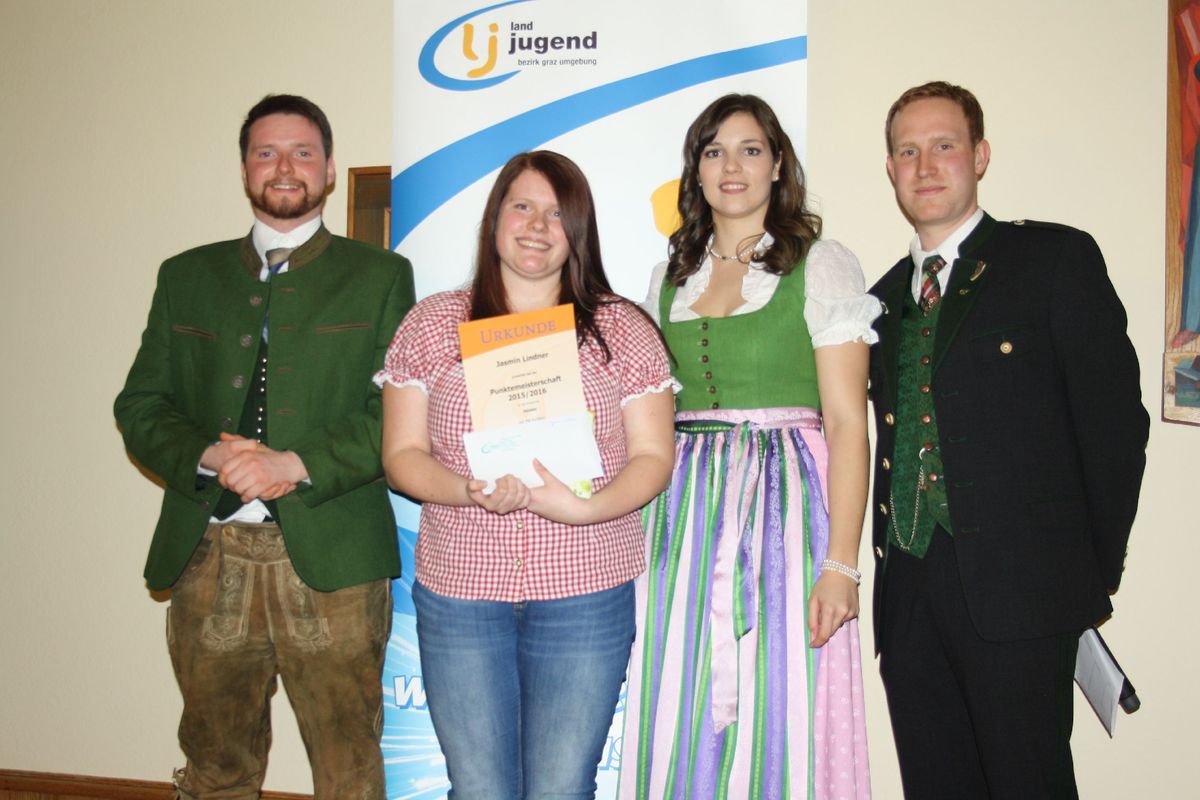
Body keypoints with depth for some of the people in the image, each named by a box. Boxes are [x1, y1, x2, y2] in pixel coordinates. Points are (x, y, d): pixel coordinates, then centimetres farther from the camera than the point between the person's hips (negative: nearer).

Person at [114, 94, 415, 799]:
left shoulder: (380, 277, 6)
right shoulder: (187, 277, 15)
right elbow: (141, 406, 10)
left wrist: (297, 464, -16)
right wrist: (210, 457, -10)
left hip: (331, 558, -2)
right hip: (208, 557, 3)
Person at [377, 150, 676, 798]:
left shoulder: (624, 330, 4)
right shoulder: (432, 324, 6)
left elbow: (652, 457, 2)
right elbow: (401, 454, 4)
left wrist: (588, 507, -17)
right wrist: (467, 491, -16)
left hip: (585, 596, 0)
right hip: (458, 592, 1)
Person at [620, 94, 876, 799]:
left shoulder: (823, 266, 0)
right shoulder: (671, 277, 14)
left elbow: (847, 423, -6)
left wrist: (841, 564, -13)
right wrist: (640, 531, 6)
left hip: (784, 502, -4)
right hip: (684, 511, 4)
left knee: (778, 719, -1)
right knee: (680, 721, 6)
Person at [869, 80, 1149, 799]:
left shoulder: (1057, 259, -1)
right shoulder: (886, 295, 17)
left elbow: (1114, 419, -4)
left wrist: (1097, 572, -4)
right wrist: (888, 561, 8)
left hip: (1019, 585, -5)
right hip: (908, 591, 5)